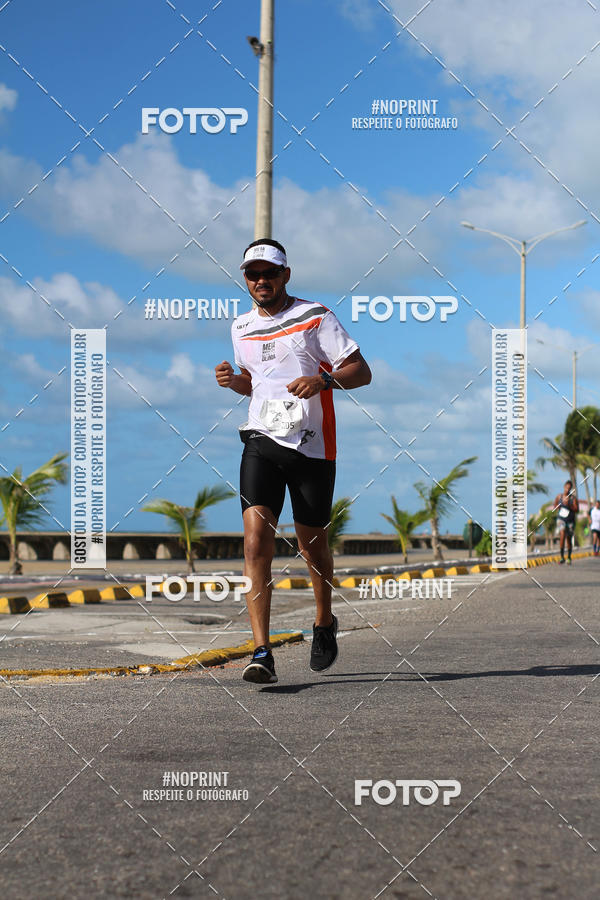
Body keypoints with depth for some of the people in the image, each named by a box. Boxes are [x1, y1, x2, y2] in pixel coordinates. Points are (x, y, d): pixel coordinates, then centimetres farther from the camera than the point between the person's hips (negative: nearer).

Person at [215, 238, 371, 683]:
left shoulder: (315, 317, -3)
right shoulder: (241, 327, 13)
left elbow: (361, 371, -5)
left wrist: (322, 380, -23)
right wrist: (233, 381, 5)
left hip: (312, 446, -3)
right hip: (262, 441, 3)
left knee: (312, 544, 10)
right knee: (256, 540, -15)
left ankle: (325, 623, 38)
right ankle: (262, 653, -17)